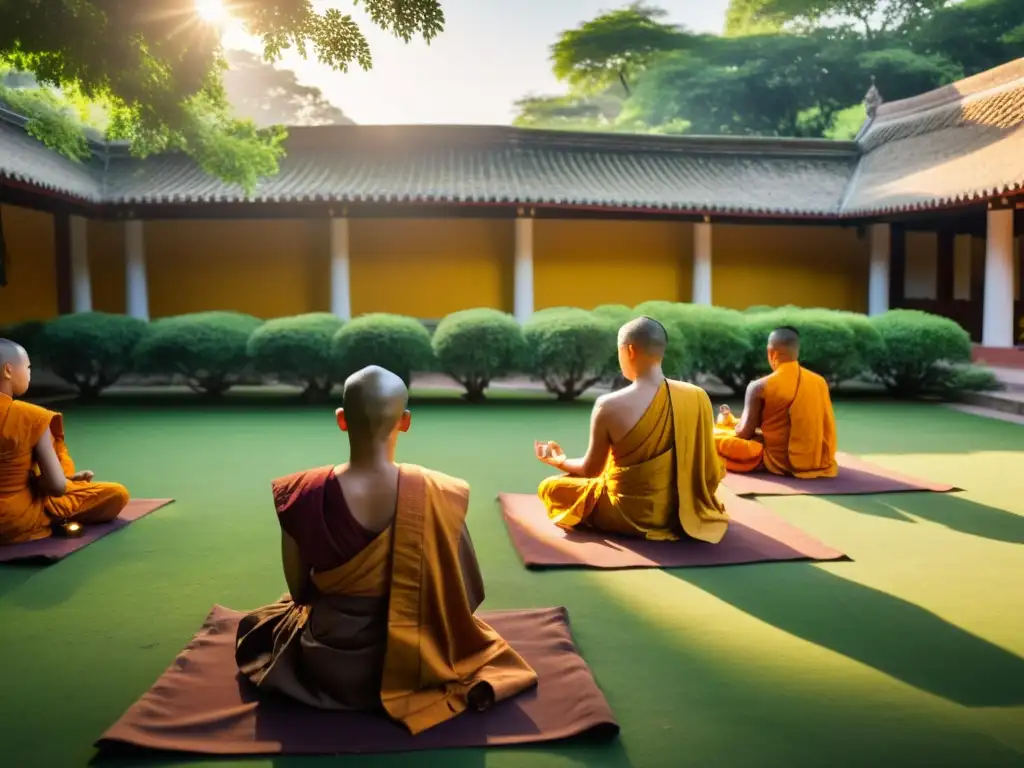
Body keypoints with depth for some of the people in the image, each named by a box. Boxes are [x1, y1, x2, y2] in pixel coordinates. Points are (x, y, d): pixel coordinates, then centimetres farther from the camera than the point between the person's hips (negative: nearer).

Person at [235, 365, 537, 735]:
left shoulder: (304, 494, -20)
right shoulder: (437, 495, -22)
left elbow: (299, 592, -6)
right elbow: (467, 597, -10)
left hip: (329, 666, 0)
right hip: (409, 663, 1)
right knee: (467, 620, 38)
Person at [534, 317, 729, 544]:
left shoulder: (609, 406, -20)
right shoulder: (697, 397, -11)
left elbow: (591, 469, -6)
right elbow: (709, 471, -3)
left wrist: (559, 460, 14)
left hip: (631, 517, -4)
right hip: (685, 512, 4)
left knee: (548, 487, 16)